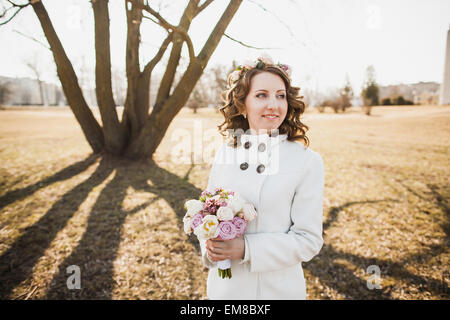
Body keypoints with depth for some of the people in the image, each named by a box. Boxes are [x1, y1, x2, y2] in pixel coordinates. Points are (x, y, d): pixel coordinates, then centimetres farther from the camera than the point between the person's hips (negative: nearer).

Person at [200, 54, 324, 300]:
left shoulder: (307, 161, -13)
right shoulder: (225, 152, -3)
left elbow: (309, 240, -12)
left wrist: (246, 249, -22)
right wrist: (209, 247, -11)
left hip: (277, 288, -2)